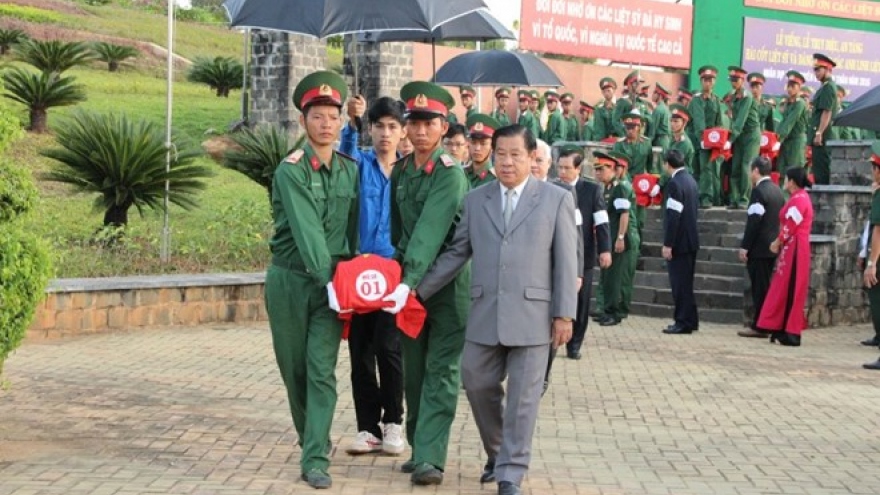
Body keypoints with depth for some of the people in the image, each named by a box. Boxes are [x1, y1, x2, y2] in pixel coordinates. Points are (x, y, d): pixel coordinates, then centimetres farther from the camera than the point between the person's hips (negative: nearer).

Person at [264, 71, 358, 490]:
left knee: (322, 371, -8)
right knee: (294, 369, 10)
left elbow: (352, 227, 9)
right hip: (290, 280, -2)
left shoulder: (350, 170, 4)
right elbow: (307, 231, -21)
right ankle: (309, 437, 33)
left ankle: (315, 459, -8)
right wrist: (328, 278, -28)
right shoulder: (290, 171, -10)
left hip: (332, 281, 2)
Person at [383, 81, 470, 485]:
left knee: (441, 371, -5)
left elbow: (431, 232, -24)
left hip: (447, 281, -6)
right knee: (414, 369, 11)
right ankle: (418, 448, 21)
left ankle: (430, 458, -6)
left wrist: (410, 282, -31)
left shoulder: (450, 173, -14)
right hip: (409, 278, 6)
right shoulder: (400, 170, 7)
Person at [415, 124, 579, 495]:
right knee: (478, 385, 9)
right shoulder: (475, 200, 10)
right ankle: (498, 454, 31)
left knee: (522, 397, 1)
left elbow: (566, 262, -1)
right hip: (484, 314, 3)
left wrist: (564, 314, -6)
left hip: (531, 314, -3)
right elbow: (456, 253, 11)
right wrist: (419, 289, 5)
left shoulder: (557, 199, 2)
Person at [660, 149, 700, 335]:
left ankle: (683, 322, 0)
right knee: (686, 282, 16)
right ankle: (690, 321, 21)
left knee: (680, 283, -3)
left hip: (679, 242, -9)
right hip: (691, 239, 9)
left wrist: (668, 244, -19)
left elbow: (673, 216, -21)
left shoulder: (675, 183, -17)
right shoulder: (691, 180, 11)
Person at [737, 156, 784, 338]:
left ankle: (758, 326, -2)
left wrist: (744, 246, -15)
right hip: (772, 245, 9)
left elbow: (753, 221, -18)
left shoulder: (759, 190, -14)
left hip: (759, 247, -9)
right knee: (764, 285, 12)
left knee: (759, 286, -5)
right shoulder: (777, 190, 13)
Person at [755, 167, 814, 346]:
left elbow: (790, 226, -18)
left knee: (789, 289, -7)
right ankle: (785, 330, 14)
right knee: (785, 289, 11)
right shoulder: (799, 197, 18)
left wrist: (778, 242, -5)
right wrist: (780, 242, 9)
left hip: (793, 249, -10)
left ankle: (791, 333, -4)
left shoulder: (798, 199, -15)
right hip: (791, 248, 10)